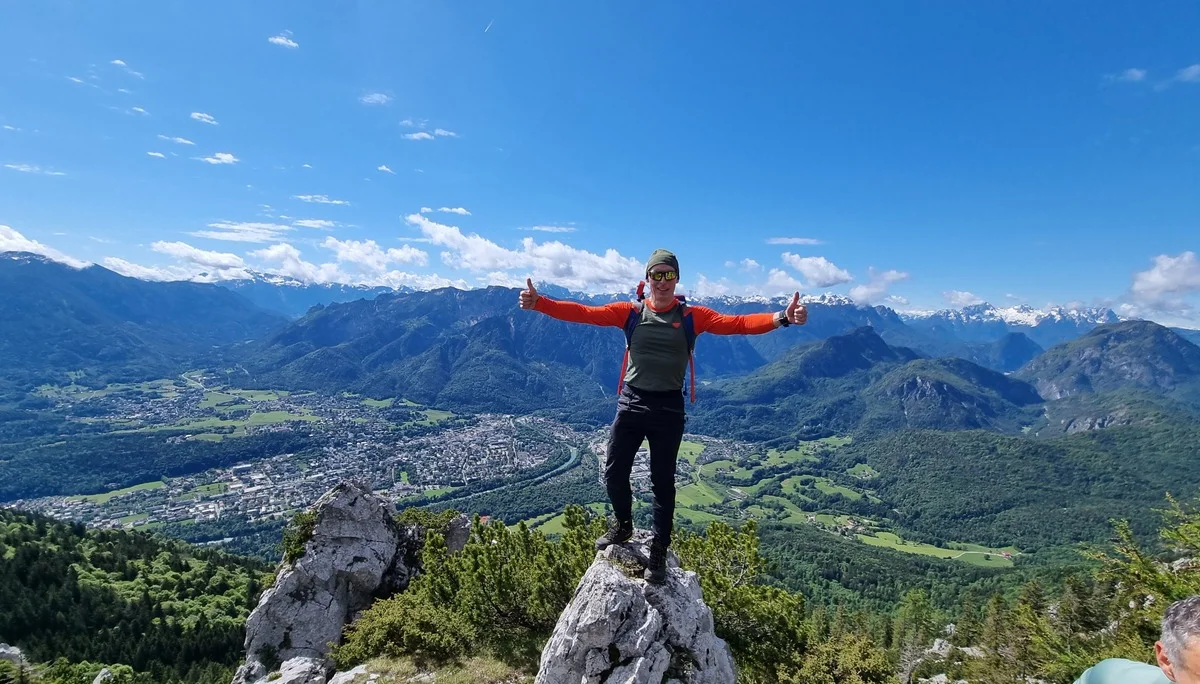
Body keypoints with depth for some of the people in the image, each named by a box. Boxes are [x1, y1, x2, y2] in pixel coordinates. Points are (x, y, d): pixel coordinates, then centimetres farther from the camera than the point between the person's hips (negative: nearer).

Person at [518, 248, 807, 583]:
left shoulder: (692, 316, -2)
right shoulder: (630, 311, 0)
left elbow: (736, 324, -13)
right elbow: (584, 313, -7)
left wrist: (781, 318, -28)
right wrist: (539, 303, -18)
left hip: (669, 408, -1)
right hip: (631, 403, 2)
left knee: (662, 482, 7)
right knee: (614, 472, 9)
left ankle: (659, 551, 26)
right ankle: (623, 526, 37)